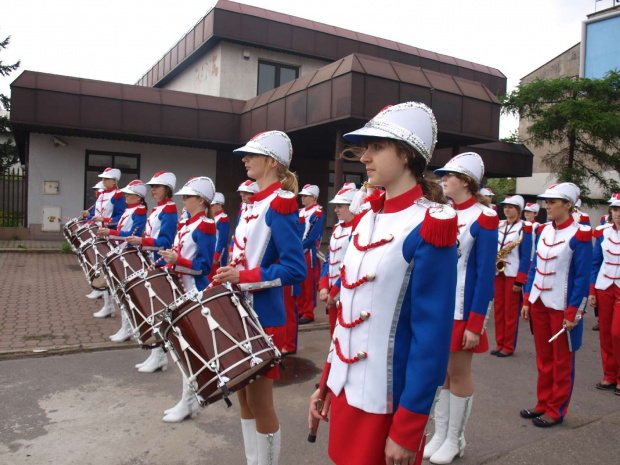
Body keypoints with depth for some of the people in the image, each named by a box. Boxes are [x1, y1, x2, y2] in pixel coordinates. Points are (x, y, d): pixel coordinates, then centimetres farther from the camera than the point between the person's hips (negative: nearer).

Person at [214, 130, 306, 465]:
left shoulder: (279, 206, -16)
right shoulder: (254, 204, 11)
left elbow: (295, 269, -22)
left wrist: (244, 279, -24)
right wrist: (226, 280, 8)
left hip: (263, 319, -9)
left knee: (260, 403, 5)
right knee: (244, 397, 19)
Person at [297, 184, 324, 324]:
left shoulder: (317, 212, -7)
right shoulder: (300, 212, 17)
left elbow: (314, 235, -16)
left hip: (309, 252, -8)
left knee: (309, 283, -2)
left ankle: (309, 314, 4)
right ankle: (300, 311, 21)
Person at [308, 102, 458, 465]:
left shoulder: (429, 228, -17)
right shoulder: (366, 219, 5)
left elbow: (432, 338, -18)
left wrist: (407, 430, -15)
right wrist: (325, 382, 12)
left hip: (388, 404, -7)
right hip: (345, 389, 7)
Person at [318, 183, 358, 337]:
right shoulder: (337, 228, 10)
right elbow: (329, 259, 11)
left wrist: (334, 292, -15)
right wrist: (324, 287, 0)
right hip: (332, 293, 8)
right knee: (335, 336, 17)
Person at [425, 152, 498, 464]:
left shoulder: (483, 218, -10)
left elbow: (486, 274, -12)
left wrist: (476, 322, -15)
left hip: (462, 309, -6)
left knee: (458, 373, 7)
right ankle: (440, 434, 28)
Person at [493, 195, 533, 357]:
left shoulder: (524, 227, -7)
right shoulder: (499, 226, 11)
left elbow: (526, 256, -11)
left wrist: (520, 280, -15)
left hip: (513, 274, -6)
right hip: (498, 272, 6)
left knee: (511, 311, 1)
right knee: (499, 309, 9)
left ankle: (509, 347, 10)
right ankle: (500, 344, 18)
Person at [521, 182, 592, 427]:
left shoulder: (579, 235, -12)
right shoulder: (544, 230, 6)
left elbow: (582, 277, -13)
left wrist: (573, 313, -14)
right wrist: (527, 300, 8)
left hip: (562, 306, -6)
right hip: (539, 303, 6)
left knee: (562, 361, 8)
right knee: (544, 358, 15)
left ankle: (556, 411, 19)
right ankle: (543, 404, 27)